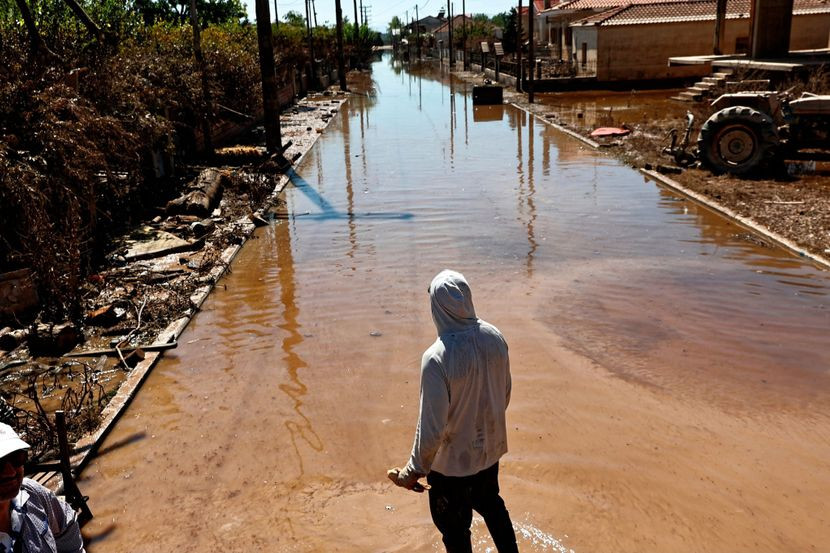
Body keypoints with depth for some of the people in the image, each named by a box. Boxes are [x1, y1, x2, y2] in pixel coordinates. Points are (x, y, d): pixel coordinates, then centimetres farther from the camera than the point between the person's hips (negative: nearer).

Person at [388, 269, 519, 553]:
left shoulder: (437, 357, -31)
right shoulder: (495, 338, -13)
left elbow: (432, 426, -25)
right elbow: (505, 394, 3)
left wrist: (415, 471, -10)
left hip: (453, 461, -6)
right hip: (491, 448, 6)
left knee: (455, 530, 18)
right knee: (492, 505, 32)